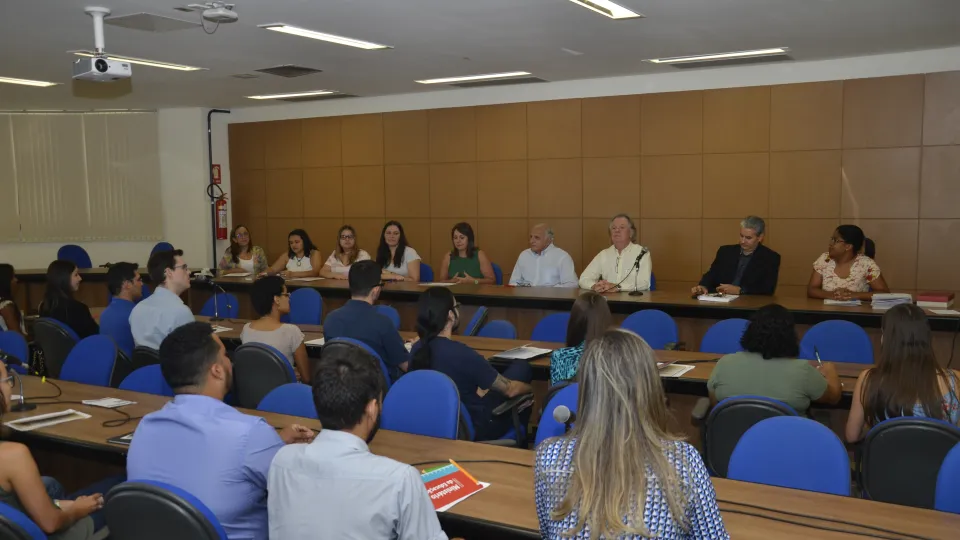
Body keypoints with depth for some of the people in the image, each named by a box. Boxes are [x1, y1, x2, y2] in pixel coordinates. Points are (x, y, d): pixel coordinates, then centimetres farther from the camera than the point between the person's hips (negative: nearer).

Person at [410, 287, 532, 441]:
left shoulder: (417, 349, -9)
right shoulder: (462, 354, -31)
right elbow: (510, 389, -16)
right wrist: (529, 387, 5)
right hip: (473, 429, -7)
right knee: (522, 367, 8)